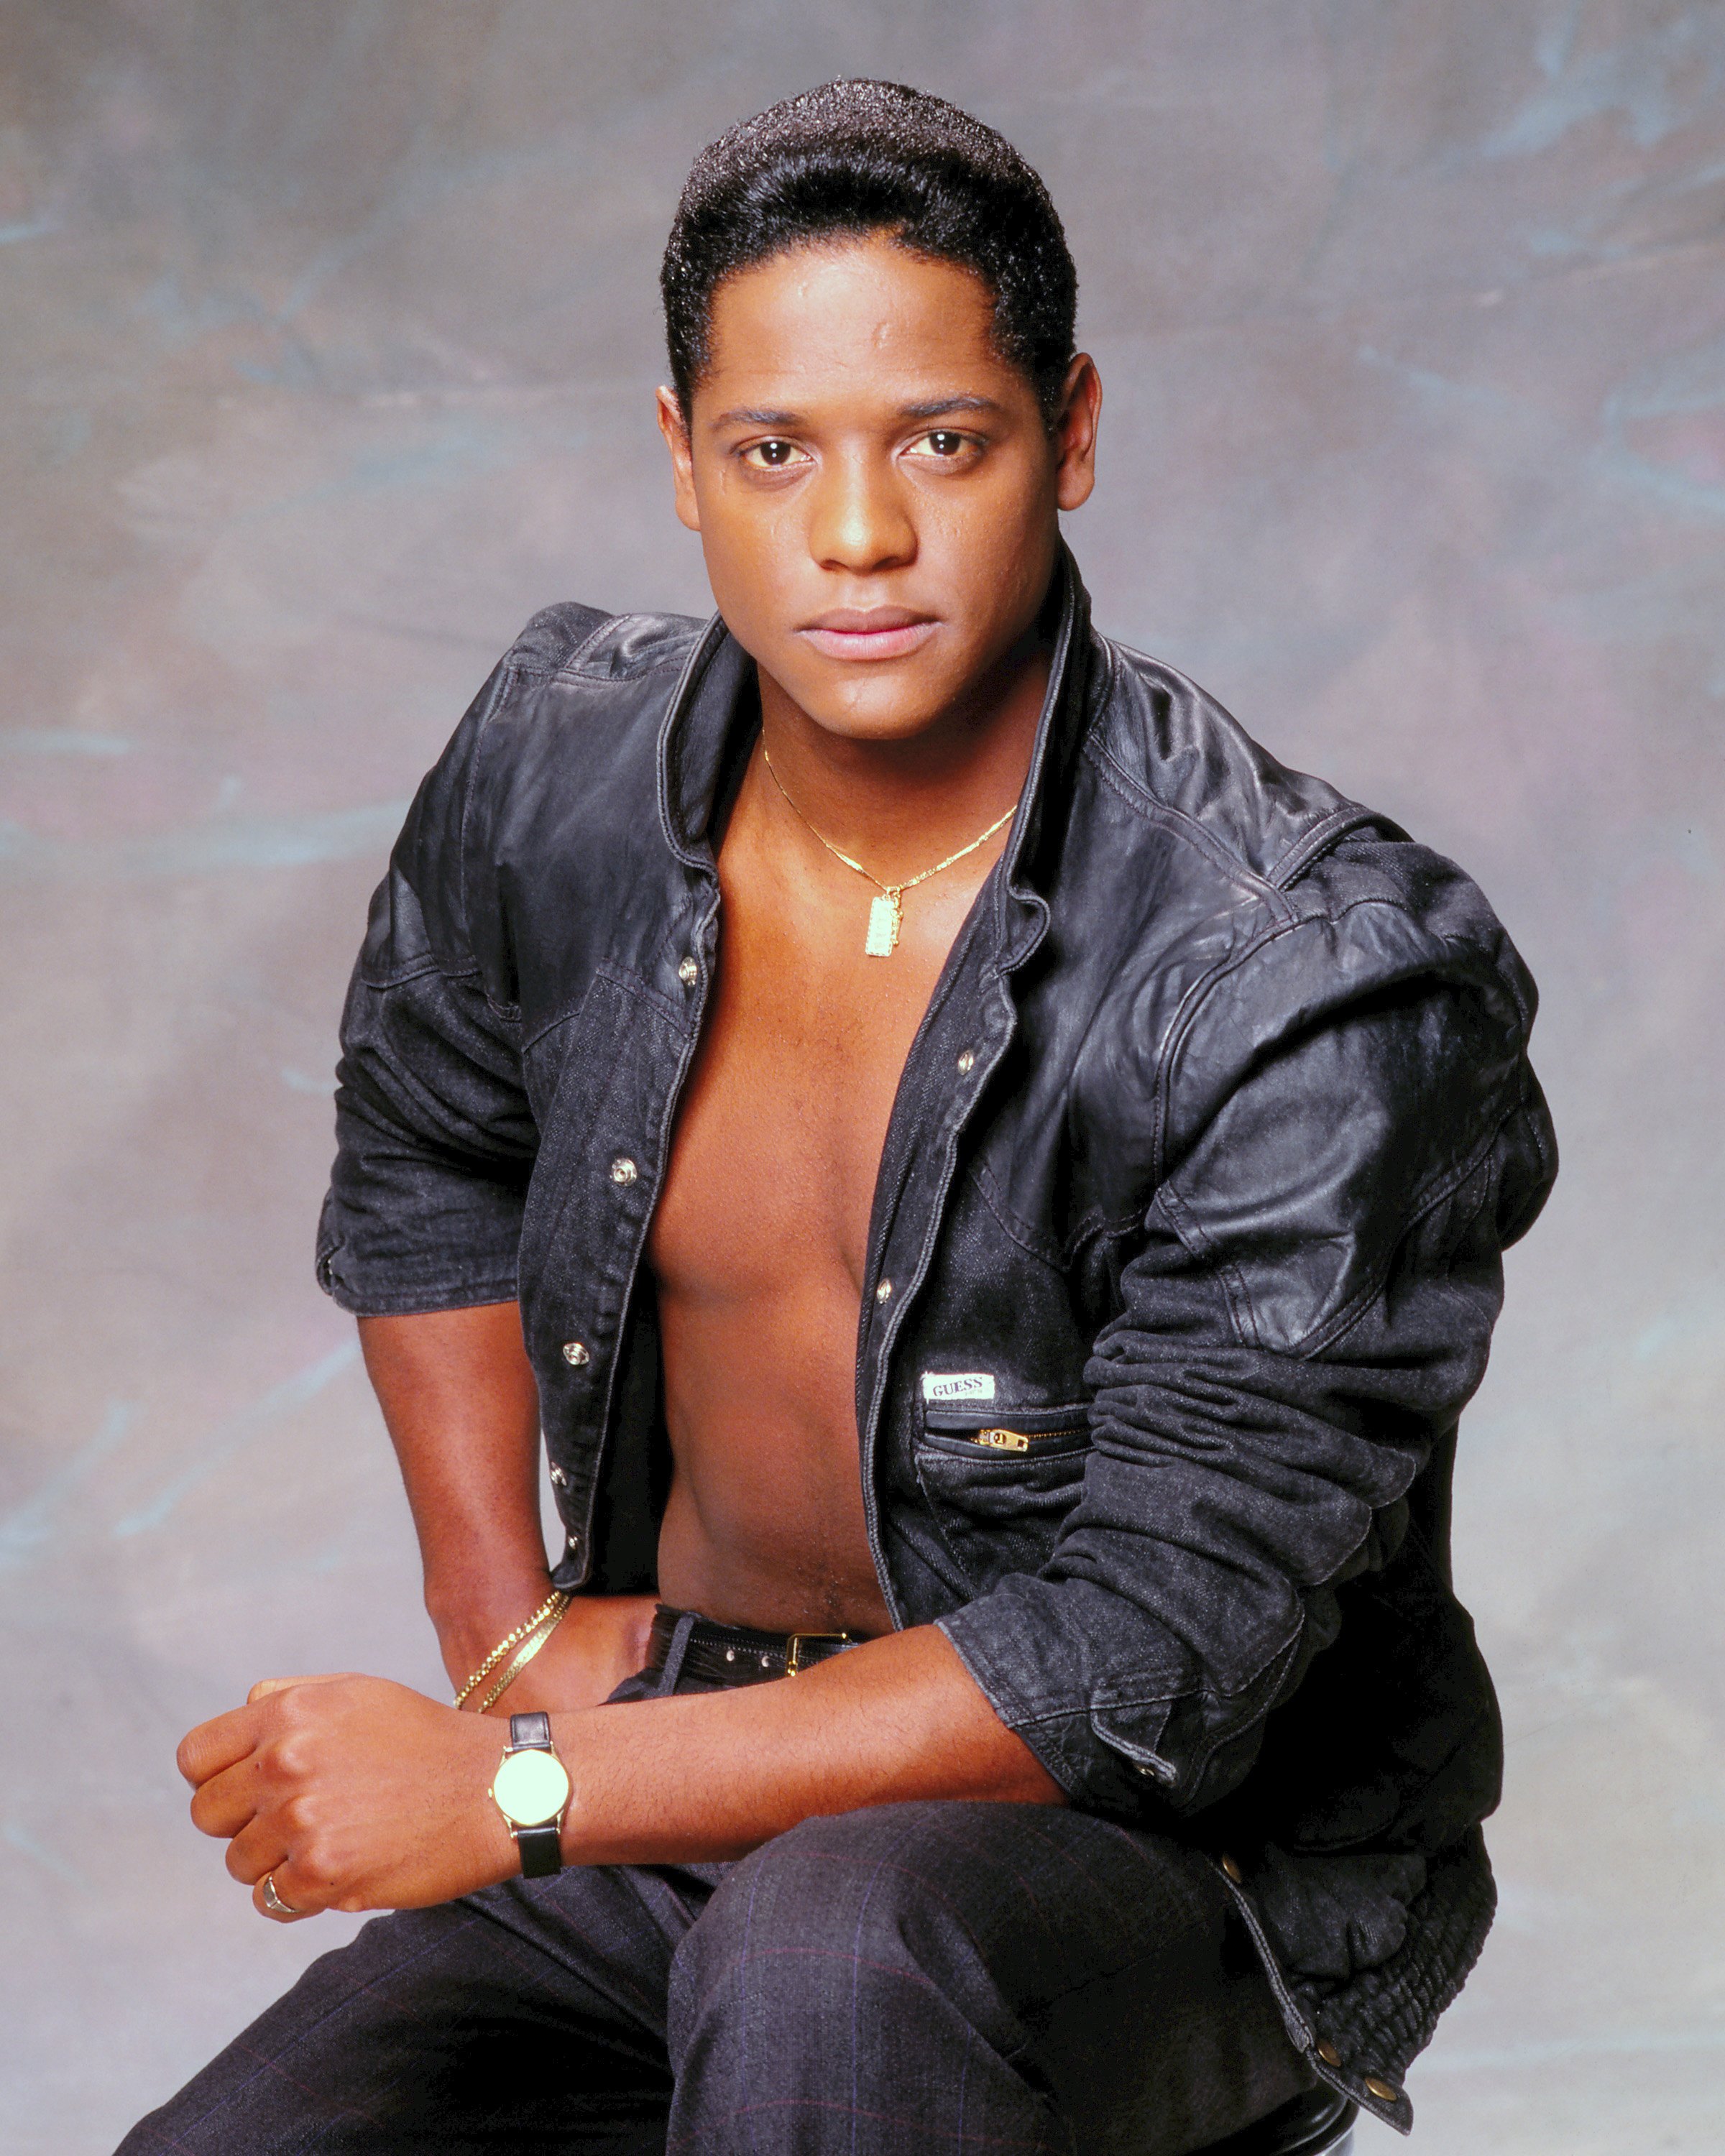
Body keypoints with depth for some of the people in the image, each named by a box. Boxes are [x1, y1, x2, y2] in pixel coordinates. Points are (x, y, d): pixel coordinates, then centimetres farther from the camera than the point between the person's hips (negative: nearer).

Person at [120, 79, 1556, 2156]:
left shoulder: (1324, 979, -21)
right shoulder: (559, 762, -4)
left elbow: (1152, 1656, -22)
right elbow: (421, 1152, 18)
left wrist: (513, 1793, -22)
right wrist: (512, 1629, 7)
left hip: (1191, 1855, -5)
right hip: (679, 1783, 5)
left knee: (828, 1956, -37)